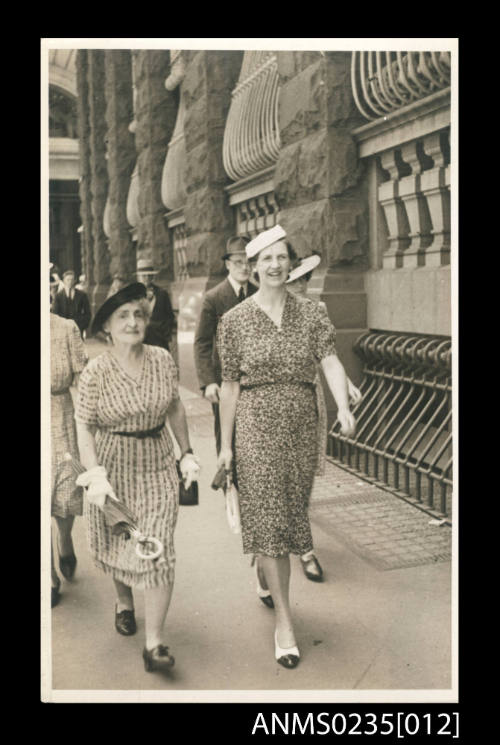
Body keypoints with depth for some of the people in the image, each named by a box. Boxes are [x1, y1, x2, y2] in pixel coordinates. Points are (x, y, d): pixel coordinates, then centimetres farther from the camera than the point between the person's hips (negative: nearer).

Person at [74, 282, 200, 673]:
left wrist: (186, 453, 9)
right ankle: (124, 603, 47)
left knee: (158, 548, -6)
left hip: (157, 464, 1)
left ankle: (154, 642, 3)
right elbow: (84, 427, -10)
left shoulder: (163, 360, -4)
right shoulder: (96, 372, -12)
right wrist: (95, 476, -19)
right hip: (113, 465, -1)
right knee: (117, 542, 16)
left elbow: (175, 408, 8)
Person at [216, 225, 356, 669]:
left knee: (293, 512, 14)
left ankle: (271, 580, 41)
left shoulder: (311, 315, 2)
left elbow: (331, 363, -11)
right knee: (268, 517, -4)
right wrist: (225, 445, 2)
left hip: (303, 423, 3)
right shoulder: (235, 320, -1)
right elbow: (230, 385, 1)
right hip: (257, 424, -2)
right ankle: (284, 621, 2)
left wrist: (343, 408, -30)